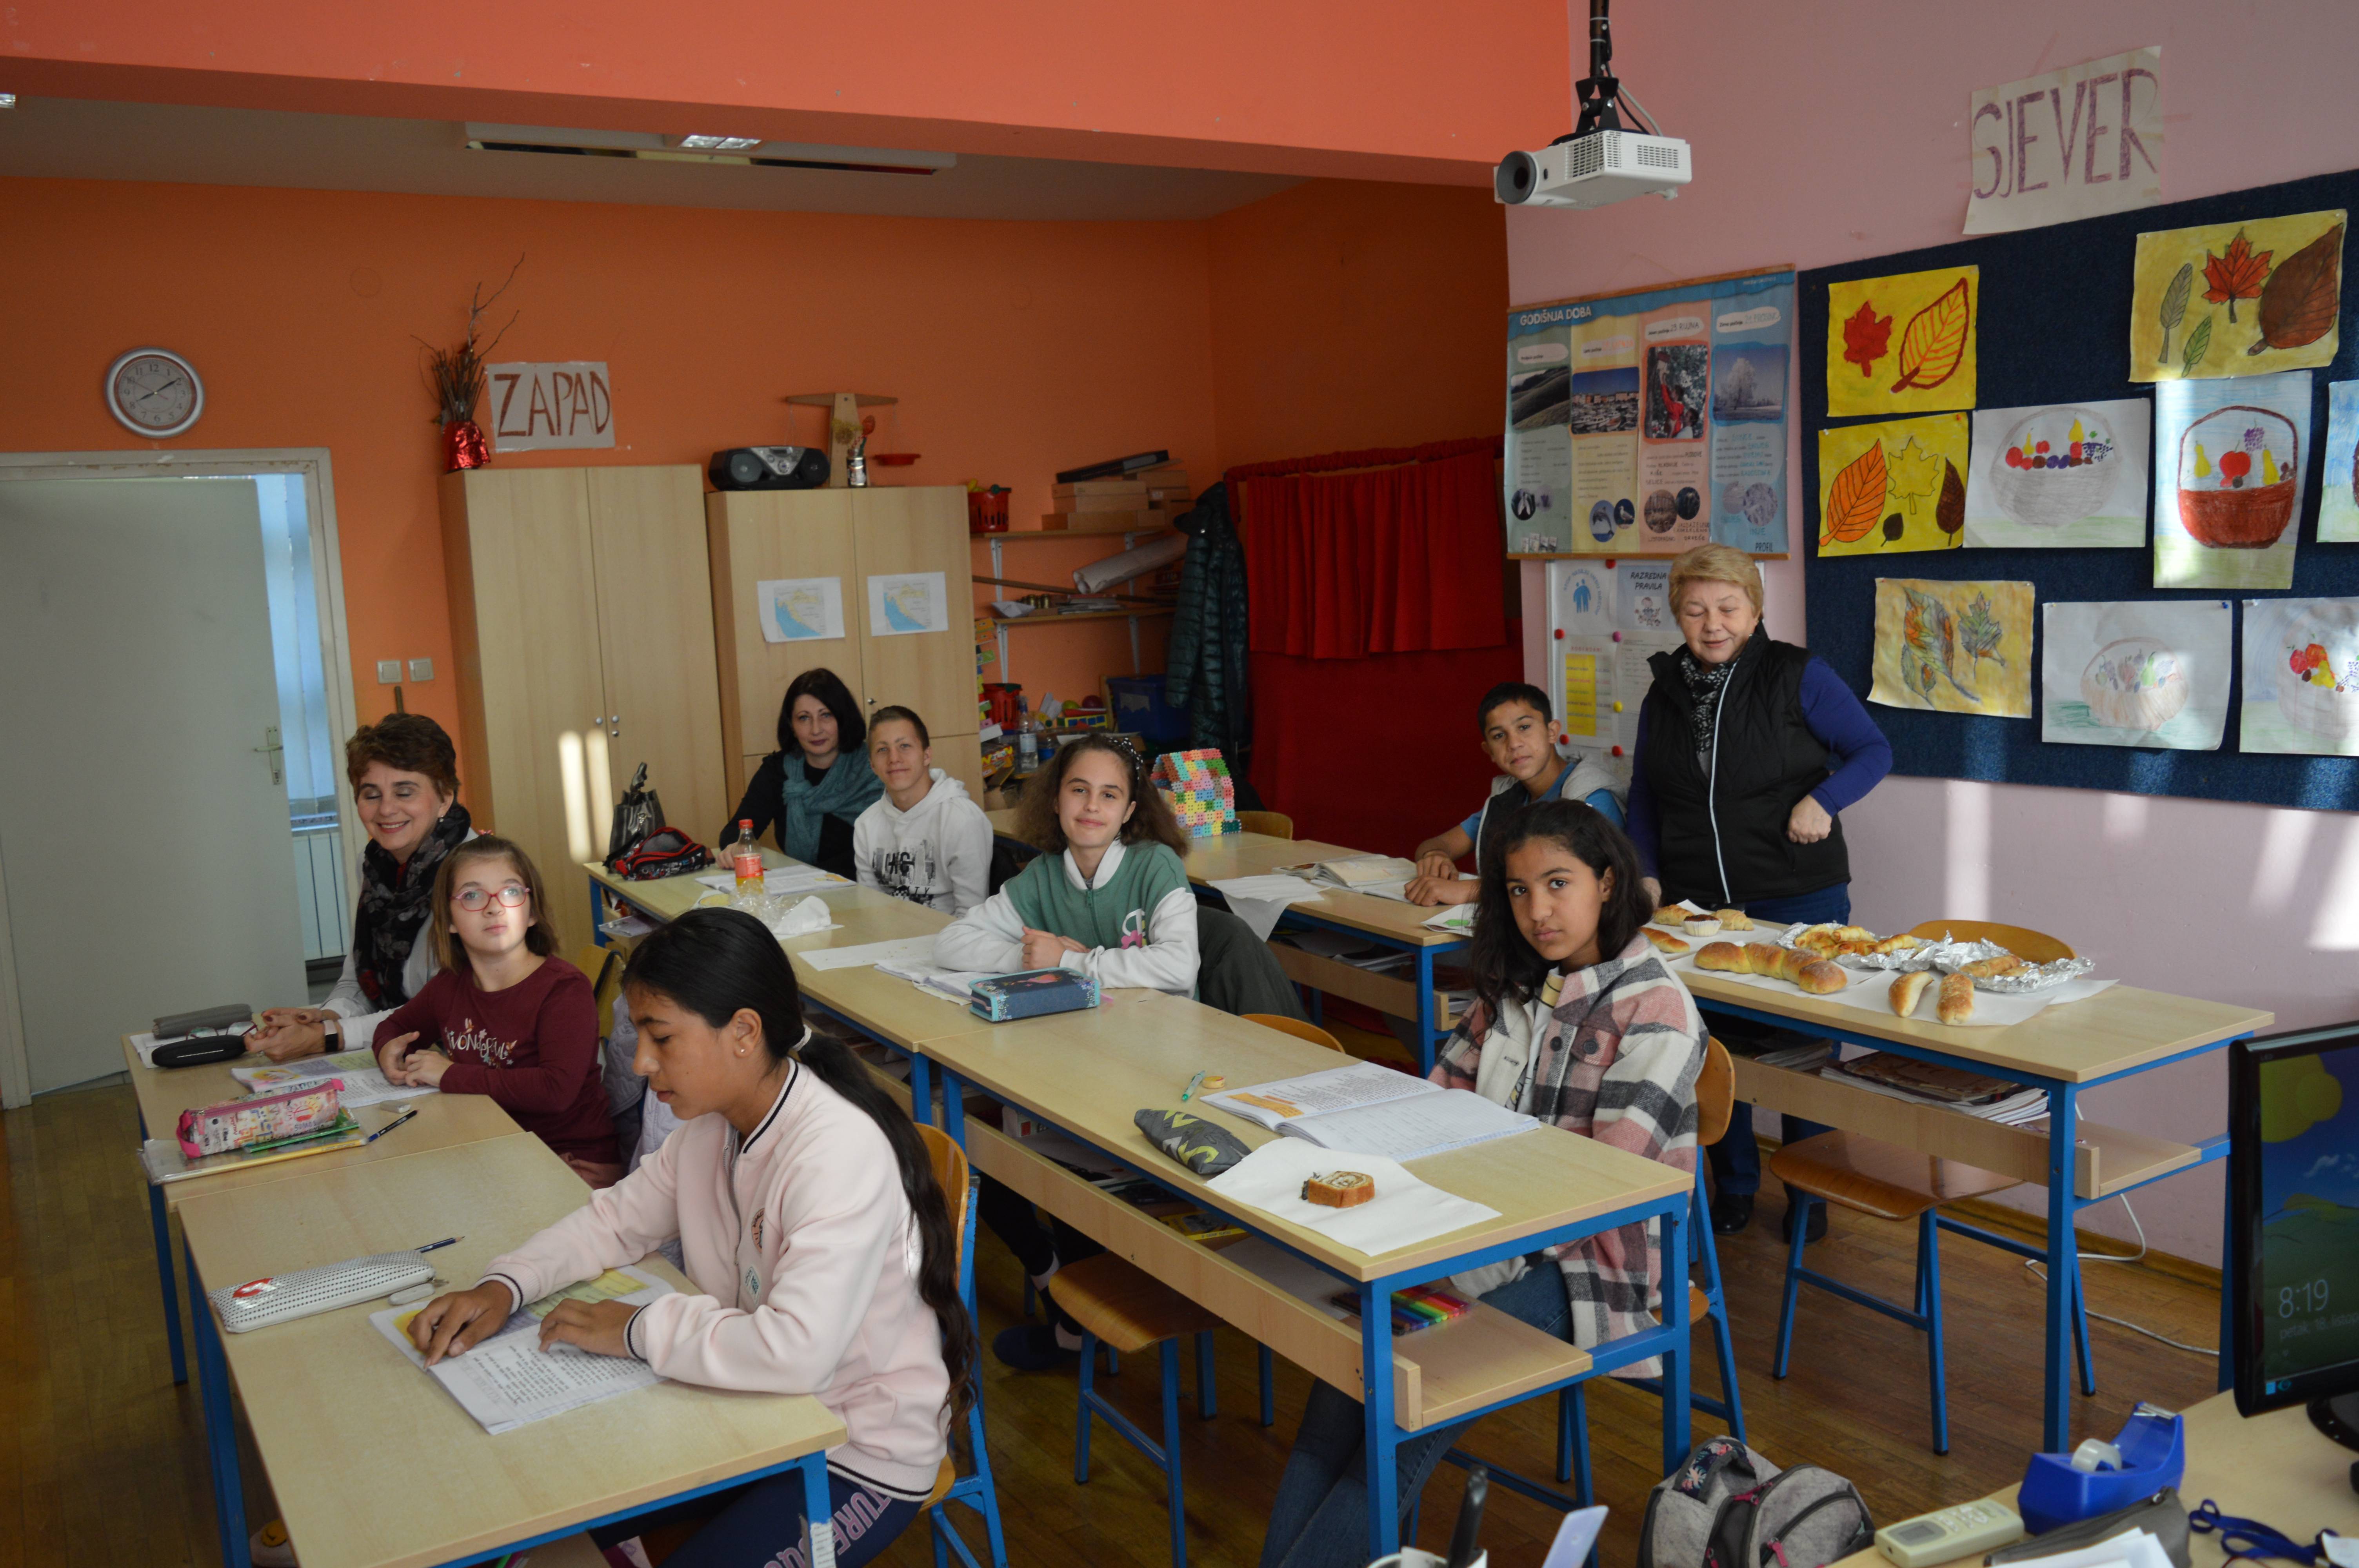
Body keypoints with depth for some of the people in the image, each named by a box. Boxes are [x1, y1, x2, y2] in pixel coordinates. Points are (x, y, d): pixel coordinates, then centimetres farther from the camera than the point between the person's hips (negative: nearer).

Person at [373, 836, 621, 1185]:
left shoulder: (566, 989, -14)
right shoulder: (450, 987, 7)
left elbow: (556, 1090, -28)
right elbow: (395, 1024, 30)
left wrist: (450, 1075, -20)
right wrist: (389, 1049, 4)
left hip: (575, 1166, -6)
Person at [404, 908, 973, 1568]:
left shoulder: (840, 1152, -31)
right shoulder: (711, 1123, -2)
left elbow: (796, 1351, -39)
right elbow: (616, 1218, 12)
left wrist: (639, 1330, -24)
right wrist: (505, 1286, -6)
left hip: (861, 1457, -8)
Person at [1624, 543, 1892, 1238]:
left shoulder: (1799, 677, -4)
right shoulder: (1664, 692, 9)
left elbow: (1874, 751, 1)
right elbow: (1643, 795, 17)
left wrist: (1822, 800, -16)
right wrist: (1648, 874, 6)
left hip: (1799, 900, -3)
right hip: (1697, 905, 3)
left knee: (1802, 1046, 6)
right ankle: (1732, 1189, 24)